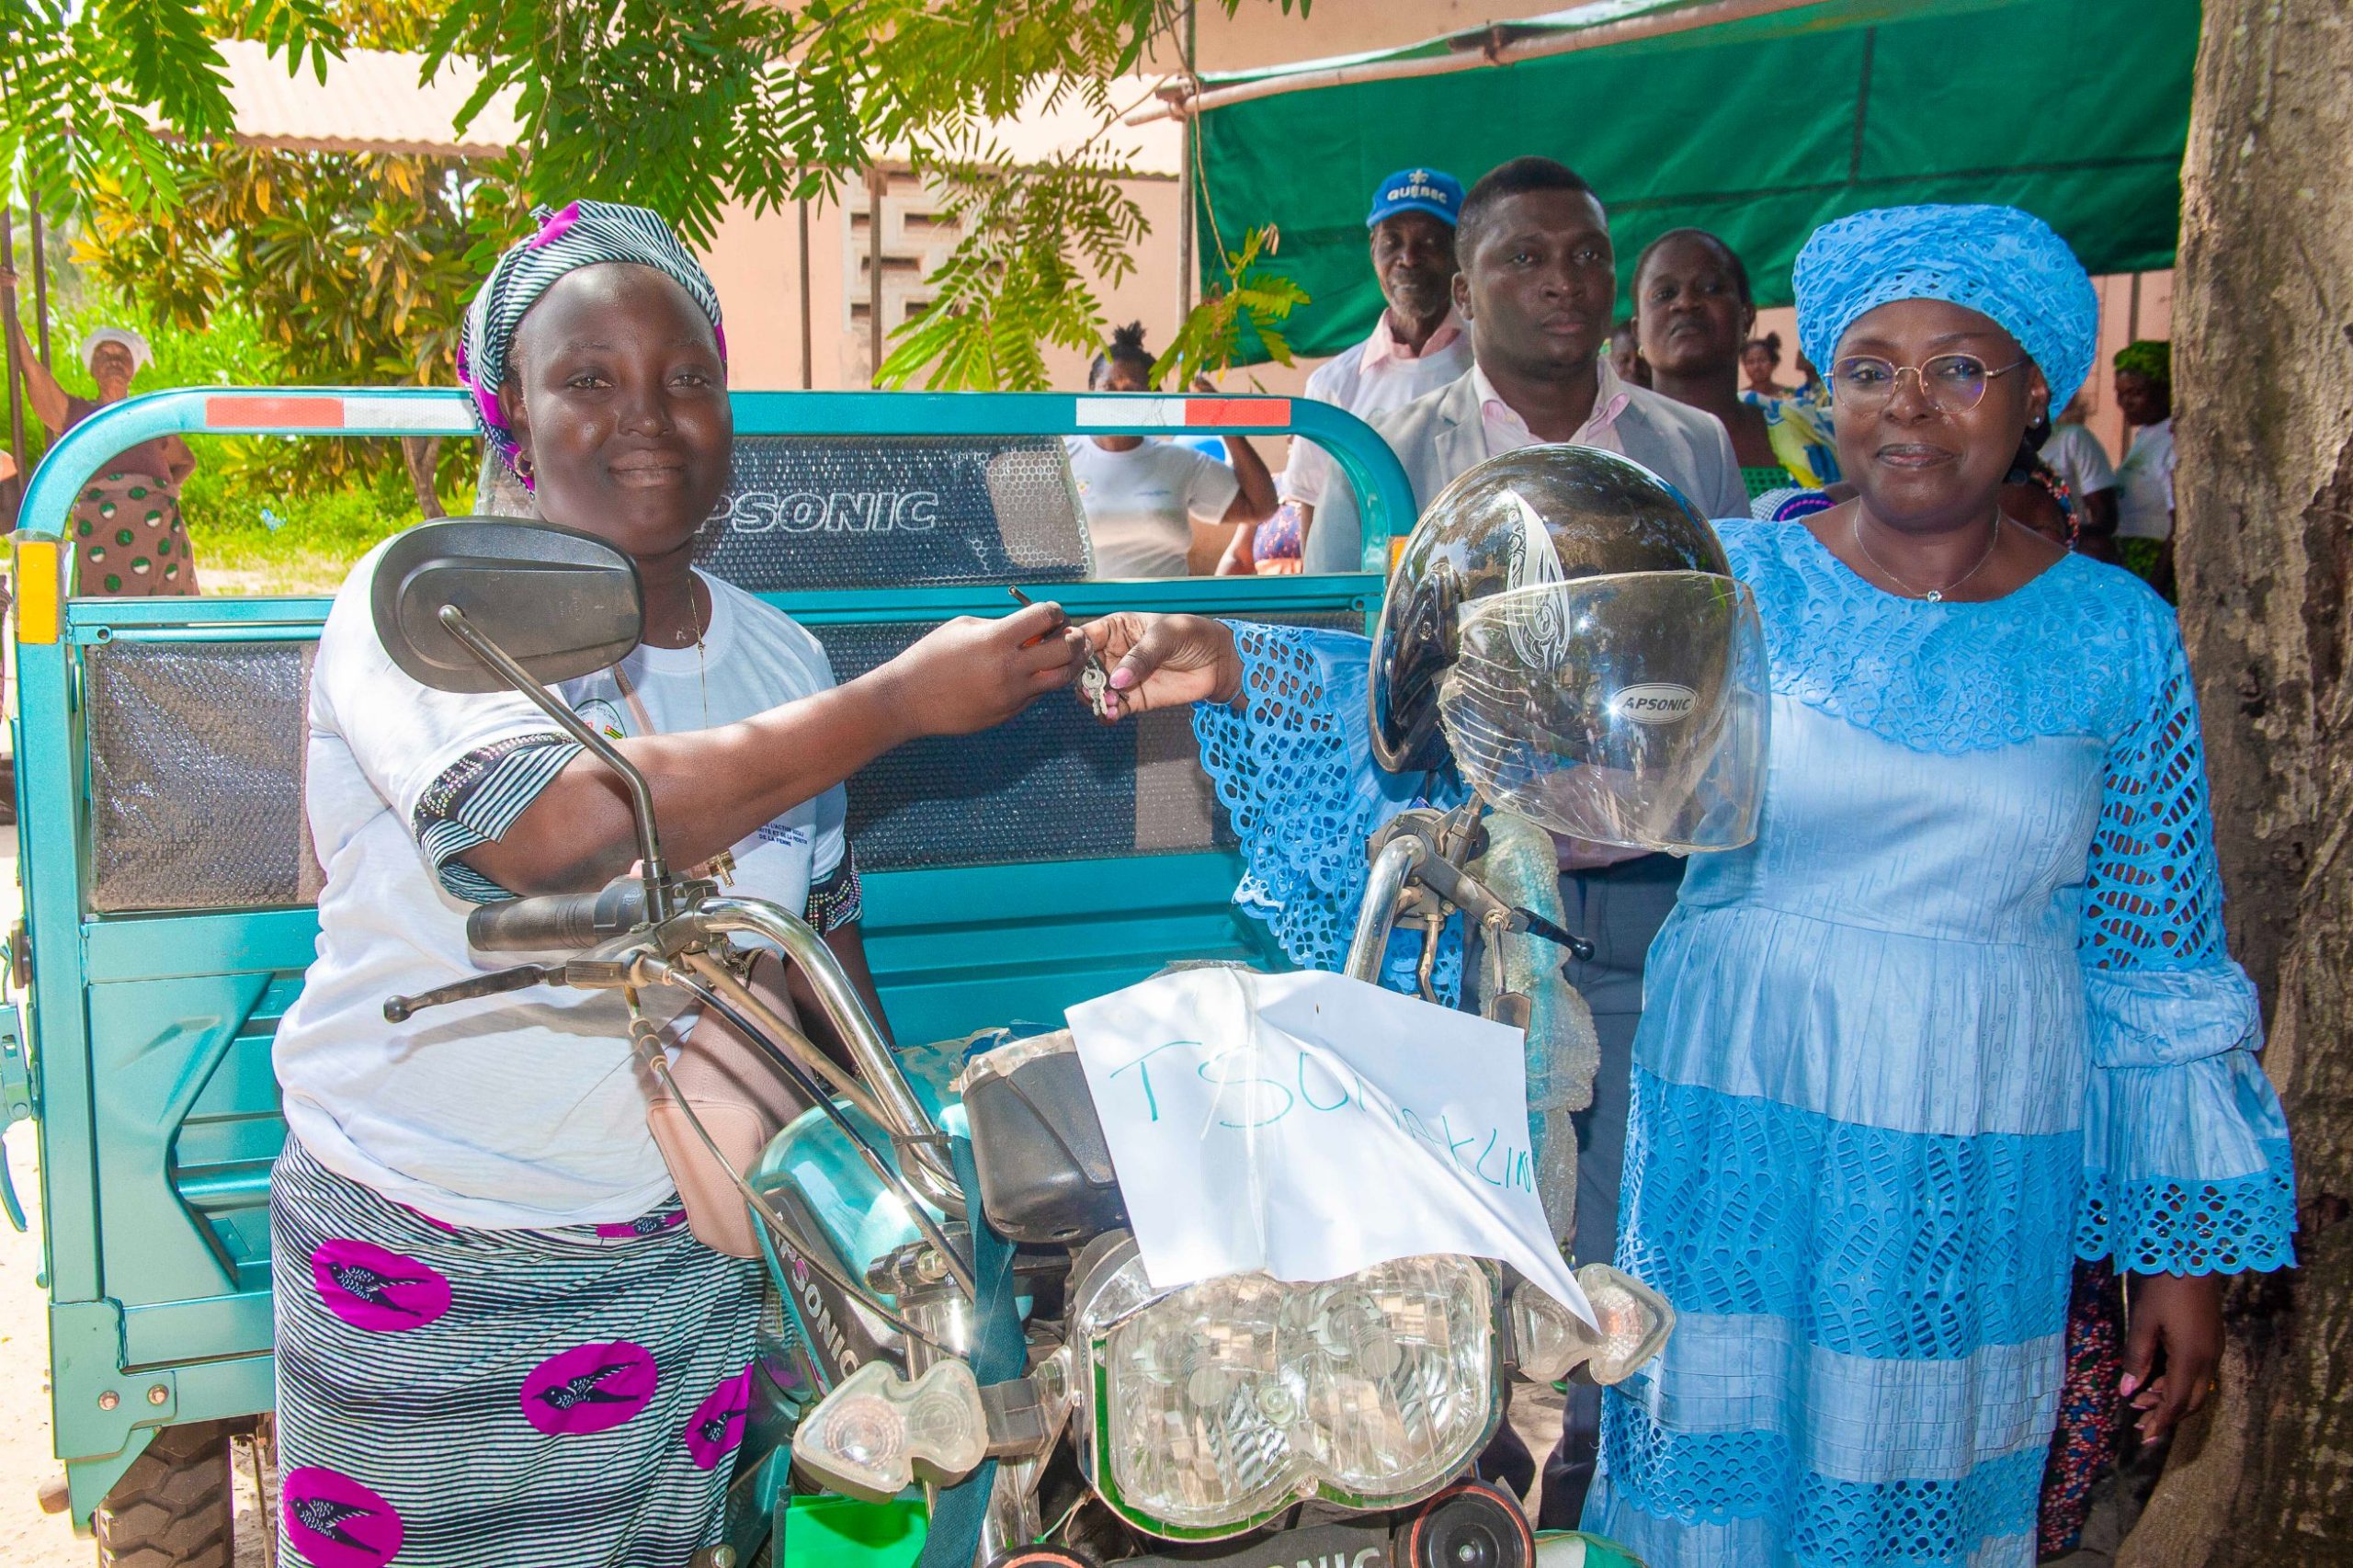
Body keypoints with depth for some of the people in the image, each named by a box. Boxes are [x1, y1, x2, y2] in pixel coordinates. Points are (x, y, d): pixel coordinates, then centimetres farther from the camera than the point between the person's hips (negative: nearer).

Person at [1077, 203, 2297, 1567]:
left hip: (1978, 1180, 1)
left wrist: (2188, 1249, 4)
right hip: (1742, 1134, 0)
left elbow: (2158, 962, 3)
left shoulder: (2122, 636, 0)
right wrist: (1242, 668, -25)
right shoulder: (1730, 583, -4)